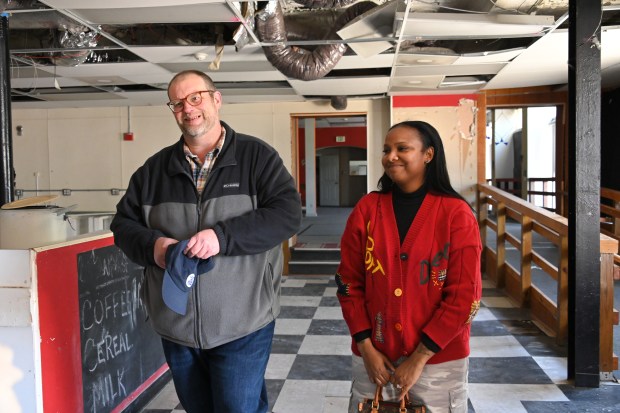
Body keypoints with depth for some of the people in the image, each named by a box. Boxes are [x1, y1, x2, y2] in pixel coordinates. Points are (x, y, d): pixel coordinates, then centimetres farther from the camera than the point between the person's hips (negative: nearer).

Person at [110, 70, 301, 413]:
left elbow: (288, 214, -14)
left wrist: (223, 236, -25)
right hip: (175, 327, 5)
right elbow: (123, 223, 11)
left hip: (241, 326, -4)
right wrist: (151, 245, -11)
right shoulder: (155, 168, 7)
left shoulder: (256, 156, -4)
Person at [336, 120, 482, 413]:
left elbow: (464, 296, -11)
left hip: (439, 361, -2)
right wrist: (366, 348, -5)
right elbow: (349, 282, 1)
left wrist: (420, 358, -12)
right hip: (374, 357, 2)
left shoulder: (456, 214, -9)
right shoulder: (366, 209, -2)